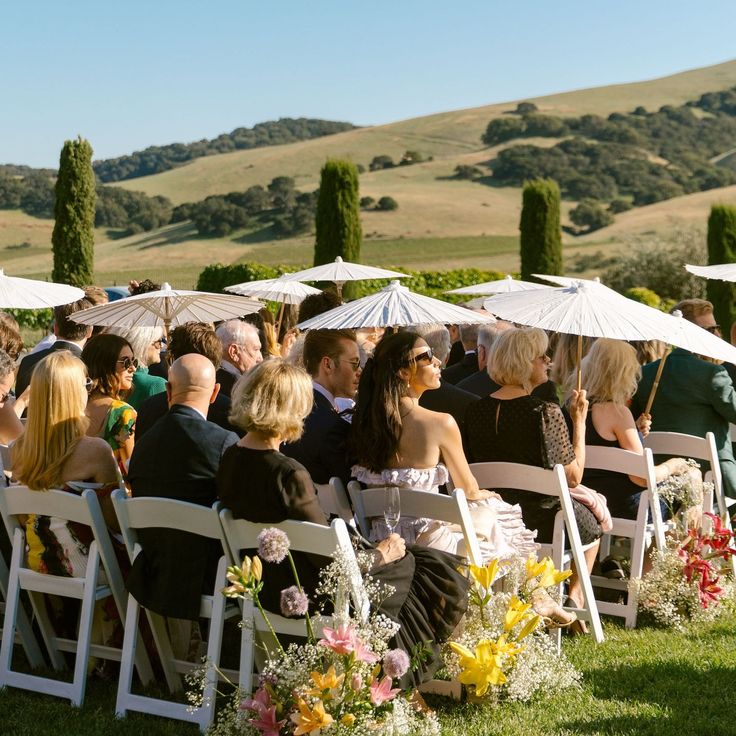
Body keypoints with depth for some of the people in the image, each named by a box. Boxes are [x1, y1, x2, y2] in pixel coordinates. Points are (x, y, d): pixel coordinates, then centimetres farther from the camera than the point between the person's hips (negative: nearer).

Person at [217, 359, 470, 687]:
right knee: (444, 574, 8)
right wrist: (380, 555, -4)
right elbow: (331, 562, -24)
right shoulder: (288, 474, -29)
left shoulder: (229, 460, -4)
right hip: (308, 596, -9)